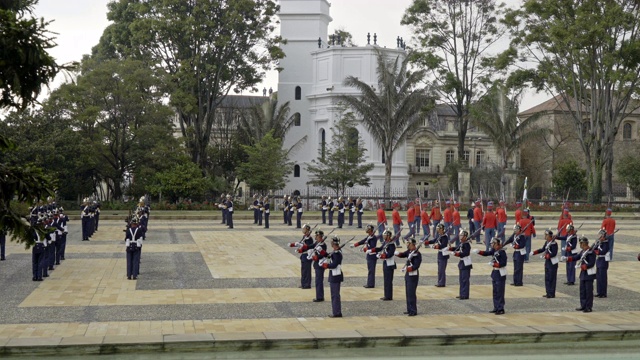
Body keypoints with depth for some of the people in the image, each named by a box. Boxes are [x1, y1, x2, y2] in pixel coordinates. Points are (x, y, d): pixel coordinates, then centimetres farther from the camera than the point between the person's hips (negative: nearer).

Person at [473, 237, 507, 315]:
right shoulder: (494, 251, 7)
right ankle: (496, 308, 22)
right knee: (495, 292, 14)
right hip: (495, 273, 9)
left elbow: (503, 263, -19)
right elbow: (486, 253, 11)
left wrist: (493, 264, -18)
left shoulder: (502, 252, -18)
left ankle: (501, 309, 2)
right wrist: (478, 251, -4)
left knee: (500, 292, -4)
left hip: (500, 274, -9)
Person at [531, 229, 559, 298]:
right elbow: (542, 249, 17)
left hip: (553, 263, -9)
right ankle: (548, 292, 21)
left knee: (551, 278, -3)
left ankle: (552, 294, 3)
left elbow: (554, 254, -22)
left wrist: (545, 256, -26)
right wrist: (533, 252, 10)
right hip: (547, 262, 9)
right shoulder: (547, 242, 9)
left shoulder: (554, 243, -18)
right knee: (547, 278, 13)